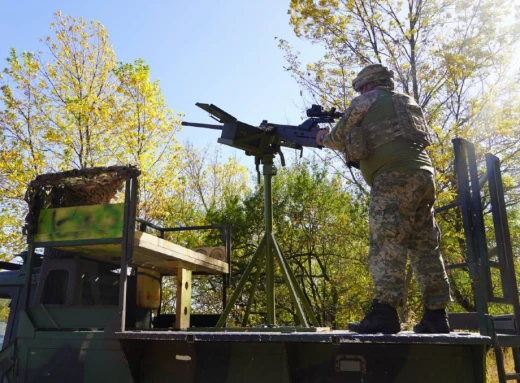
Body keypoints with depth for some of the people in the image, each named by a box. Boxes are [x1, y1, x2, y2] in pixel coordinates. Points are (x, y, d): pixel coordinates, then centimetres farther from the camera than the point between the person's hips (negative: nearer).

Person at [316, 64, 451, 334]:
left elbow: (340, 138, 17)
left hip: (394, 177, -7)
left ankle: (385, 312, -19)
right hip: (423, 175, 7)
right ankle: (436, 314, 6)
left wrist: (323, 138, 38)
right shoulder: (409, 102, 30)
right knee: (425, 246, 6)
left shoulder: (367, 101, 10)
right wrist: (359, 147, 40)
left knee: (387, 242, -13)